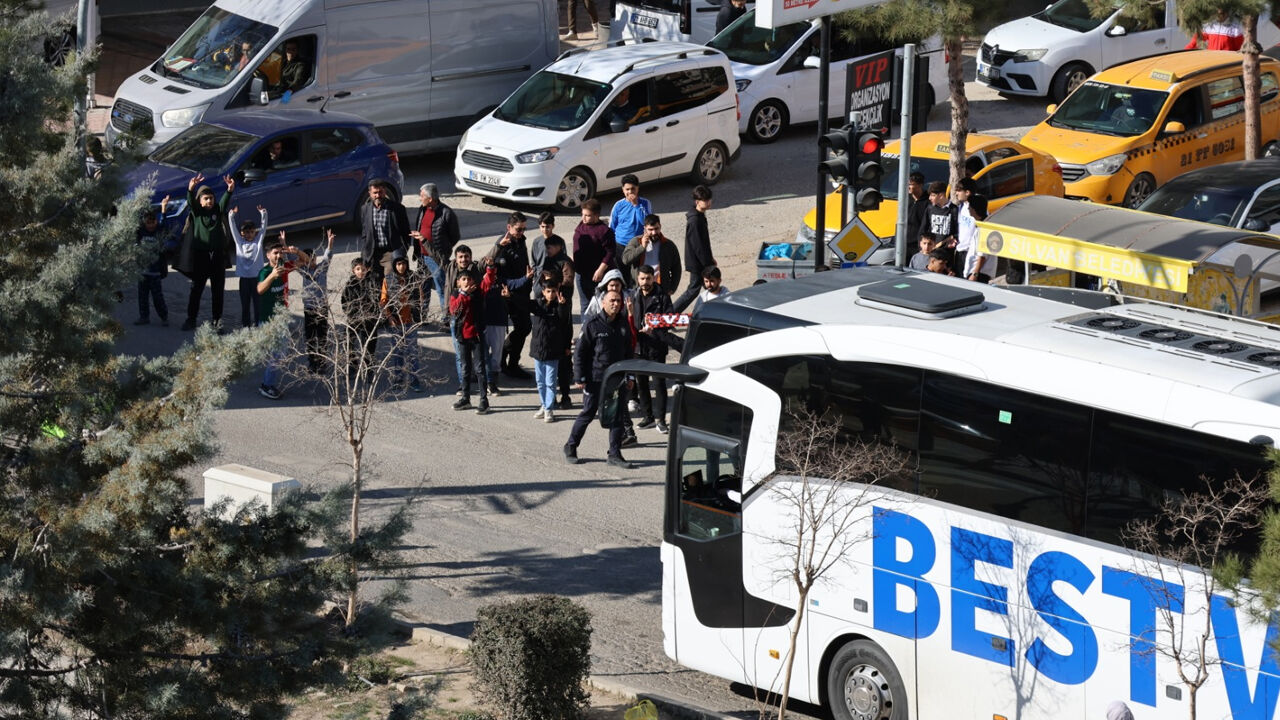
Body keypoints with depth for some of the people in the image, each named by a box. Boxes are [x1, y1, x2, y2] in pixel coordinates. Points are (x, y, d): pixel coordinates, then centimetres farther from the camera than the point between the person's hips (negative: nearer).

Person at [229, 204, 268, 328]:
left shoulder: (258, 241, 9)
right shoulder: (239, 241, 10)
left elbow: (263, 227, 3)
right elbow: (233, 227, 5)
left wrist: (263, 214, -7)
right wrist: (232, 216, -4)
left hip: (256, 276, -1)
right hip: (243, 276, 1)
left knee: (256, 300, -2)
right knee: (244, 301, 6)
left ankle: (254, 323, 1)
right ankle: (244, 324, 12)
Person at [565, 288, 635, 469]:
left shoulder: (623, 324, 7)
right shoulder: (592, 324, -9)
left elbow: (628, 351, 18)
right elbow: (579, 352, -7)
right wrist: (580, 378, -10)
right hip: (595, 378, -5)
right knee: (588, 413, 2)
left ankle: (615, 454, 8)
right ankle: (570, 448, 18)